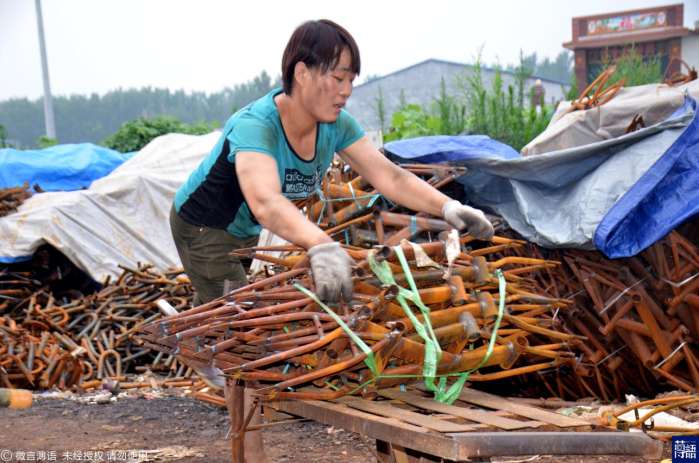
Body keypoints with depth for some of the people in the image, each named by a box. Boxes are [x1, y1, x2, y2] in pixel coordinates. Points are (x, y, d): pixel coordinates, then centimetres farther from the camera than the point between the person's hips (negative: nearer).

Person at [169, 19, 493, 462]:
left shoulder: (335, 125, -15)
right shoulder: (255, 125, -38)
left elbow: (388, 176, -21)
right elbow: (265, 201, -55)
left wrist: (447, 206, -37)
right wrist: (321, 245, -72)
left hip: (250, 235, 7)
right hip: (204, 230, -7)